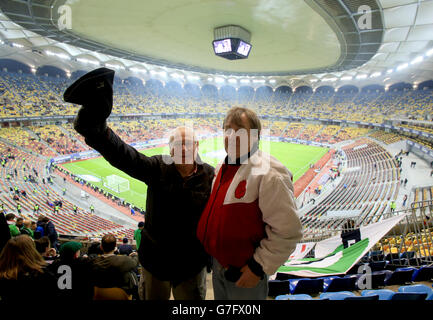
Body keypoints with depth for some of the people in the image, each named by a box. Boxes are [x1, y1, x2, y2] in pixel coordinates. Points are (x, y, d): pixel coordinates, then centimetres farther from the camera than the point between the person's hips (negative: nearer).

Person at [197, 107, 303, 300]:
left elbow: (287, 231, -24)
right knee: (220, 298, 26)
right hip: (218, 263, 7)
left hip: (245, 272, -7)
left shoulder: (269, 174, -24)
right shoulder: (223, 167, 3)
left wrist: (259, 267, -18)